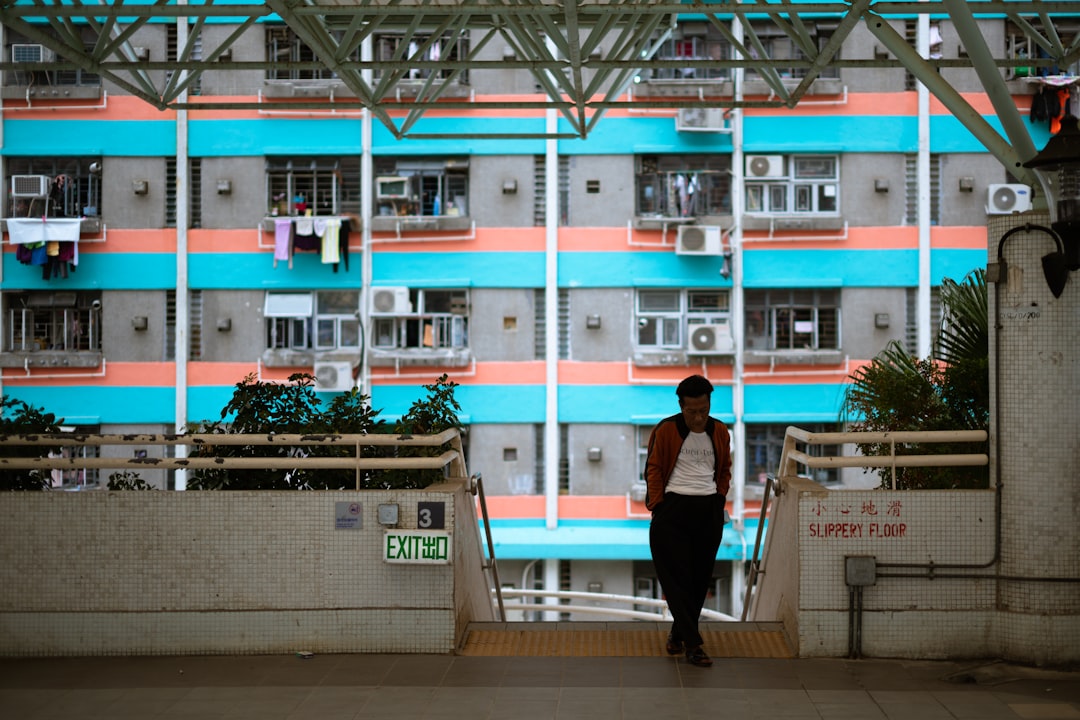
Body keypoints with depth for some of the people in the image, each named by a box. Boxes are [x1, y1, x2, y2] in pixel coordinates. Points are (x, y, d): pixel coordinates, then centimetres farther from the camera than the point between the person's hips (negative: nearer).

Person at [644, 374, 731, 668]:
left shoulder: (720, 432, 8)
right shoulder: (666, 430, -4)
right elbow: (653, 470, 0)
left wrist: (719, 499, 8)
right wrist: (658, 508, -5)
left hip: (709, 510, 4)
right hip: (673, 508, -4)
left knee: (700, 577, 7)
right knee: (677, 577, -9)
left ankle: (679, 632, 24)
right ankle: (692, 643, -8)